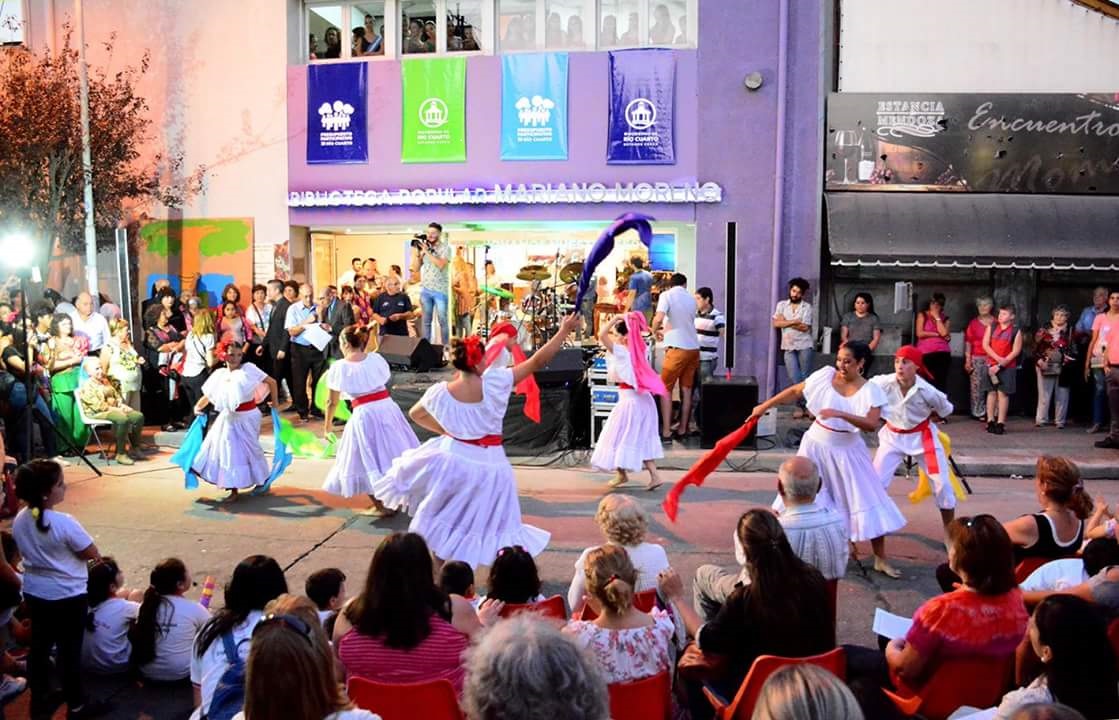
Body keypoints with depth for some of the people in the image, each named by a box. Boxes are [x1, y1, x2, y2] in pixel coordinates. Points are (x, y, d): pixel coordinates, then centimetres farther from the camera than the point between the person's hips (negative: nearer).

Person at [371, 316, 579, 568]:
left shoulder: (440, 392, -12)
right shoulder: (495, 382, -20)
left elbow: (415, 414, 7)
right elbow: (537, 362, -15)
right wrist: (564, 331, -7)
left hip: (454, 459, 2)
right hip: (489, 464, -1)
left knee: (445, 525, 20)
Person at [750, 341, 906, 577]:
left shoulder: (870, 391, -14)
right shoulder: (825, 375, -9)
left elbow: (871, 425, -27)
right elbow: (794, 391, 1)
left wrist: (840, 414, -38)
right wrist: (764, 406, 4)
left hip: (846, 452, -1)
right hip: (817, 446, 1)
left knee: (868, 502, 2)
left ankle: (881, 560, 18)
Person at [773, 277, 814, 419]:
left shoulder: (807, 306, 2)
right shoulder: (782, 305, 10)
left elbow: (805, 327, -9)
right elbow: (776, 323, -3)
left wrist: (786, 322, -6)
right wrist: (795, 321, -10)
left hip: (805, 346, -2)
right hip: (789, 347, 2)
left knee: (805, 377, -1)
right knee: (794, 378, -5)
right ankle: (800, 405, 6)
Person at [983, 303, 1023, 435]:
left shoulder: (1016, 331, -1)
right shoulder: (991, 327, 6)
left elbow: (1016, 351, -6)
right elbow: (985, 345, 1)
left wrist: (1000, 365, -12)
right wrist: (997, 358, -12)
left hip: (1007, 367, -2)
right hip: (991, 365, 2)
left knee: (1003, 393, -2)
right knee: (991, 392, 4)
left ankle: (1000, 423, 0)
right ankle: (990, 422, 9)